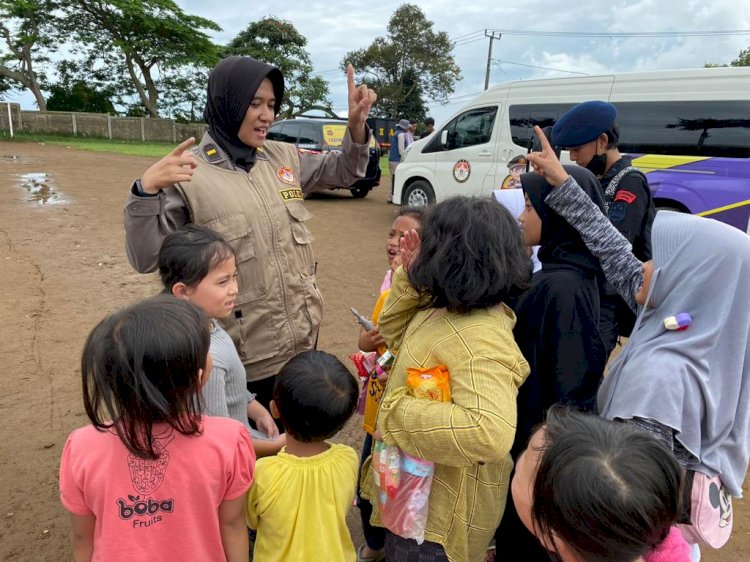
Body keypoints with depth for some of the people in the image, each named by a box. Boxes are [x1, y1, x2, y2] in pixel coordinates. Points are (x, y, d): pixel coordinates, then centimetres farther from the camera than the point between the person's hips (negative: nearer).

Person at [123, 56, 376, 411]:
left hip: (302, 338, 6)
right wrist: (146, 189, -31)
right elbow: (145, 259, -15)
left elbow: (344, 171, 16)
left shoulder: (283, 158, 4)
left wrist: (356, 125, -4)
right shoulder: (188, 175, -13)